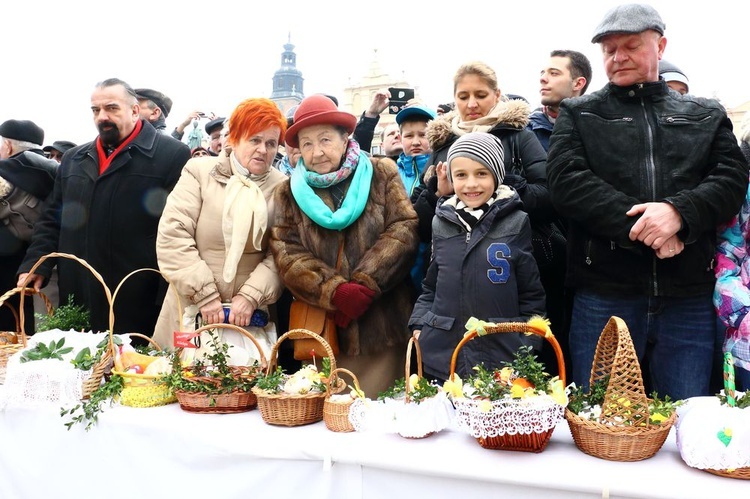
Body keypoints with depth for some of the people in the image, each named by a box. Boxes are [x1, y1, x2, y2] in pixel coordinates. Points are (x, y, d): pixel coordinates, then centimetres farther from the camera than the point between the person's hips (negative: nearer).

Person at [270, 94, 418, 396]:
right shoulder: (290, 192, 10)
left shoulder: (381, 174, 7)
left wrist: (366, 284, -14)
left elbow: (405, 228, -4)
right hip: (320, 332, 1)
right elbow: (286, 253, -1)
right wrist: (335, 291, -15)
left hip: (382, 324, -1)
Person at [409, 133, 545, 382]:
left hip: (502, 359, -2)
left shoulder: (516, 223, -3)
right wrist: (419, 326, 3)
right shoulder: (441, 223, 5)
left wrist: (527, 348, -3)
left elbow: (531, 294, 1)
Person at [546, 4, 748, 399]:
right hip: (603, 296, -1)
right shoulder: (578, 114, 11)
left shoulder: (706, 115, 17)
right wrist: (641, 227, -15)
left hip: (689, 297, 2)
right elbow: (567, 184, -6)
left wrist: (679, 211, -18)